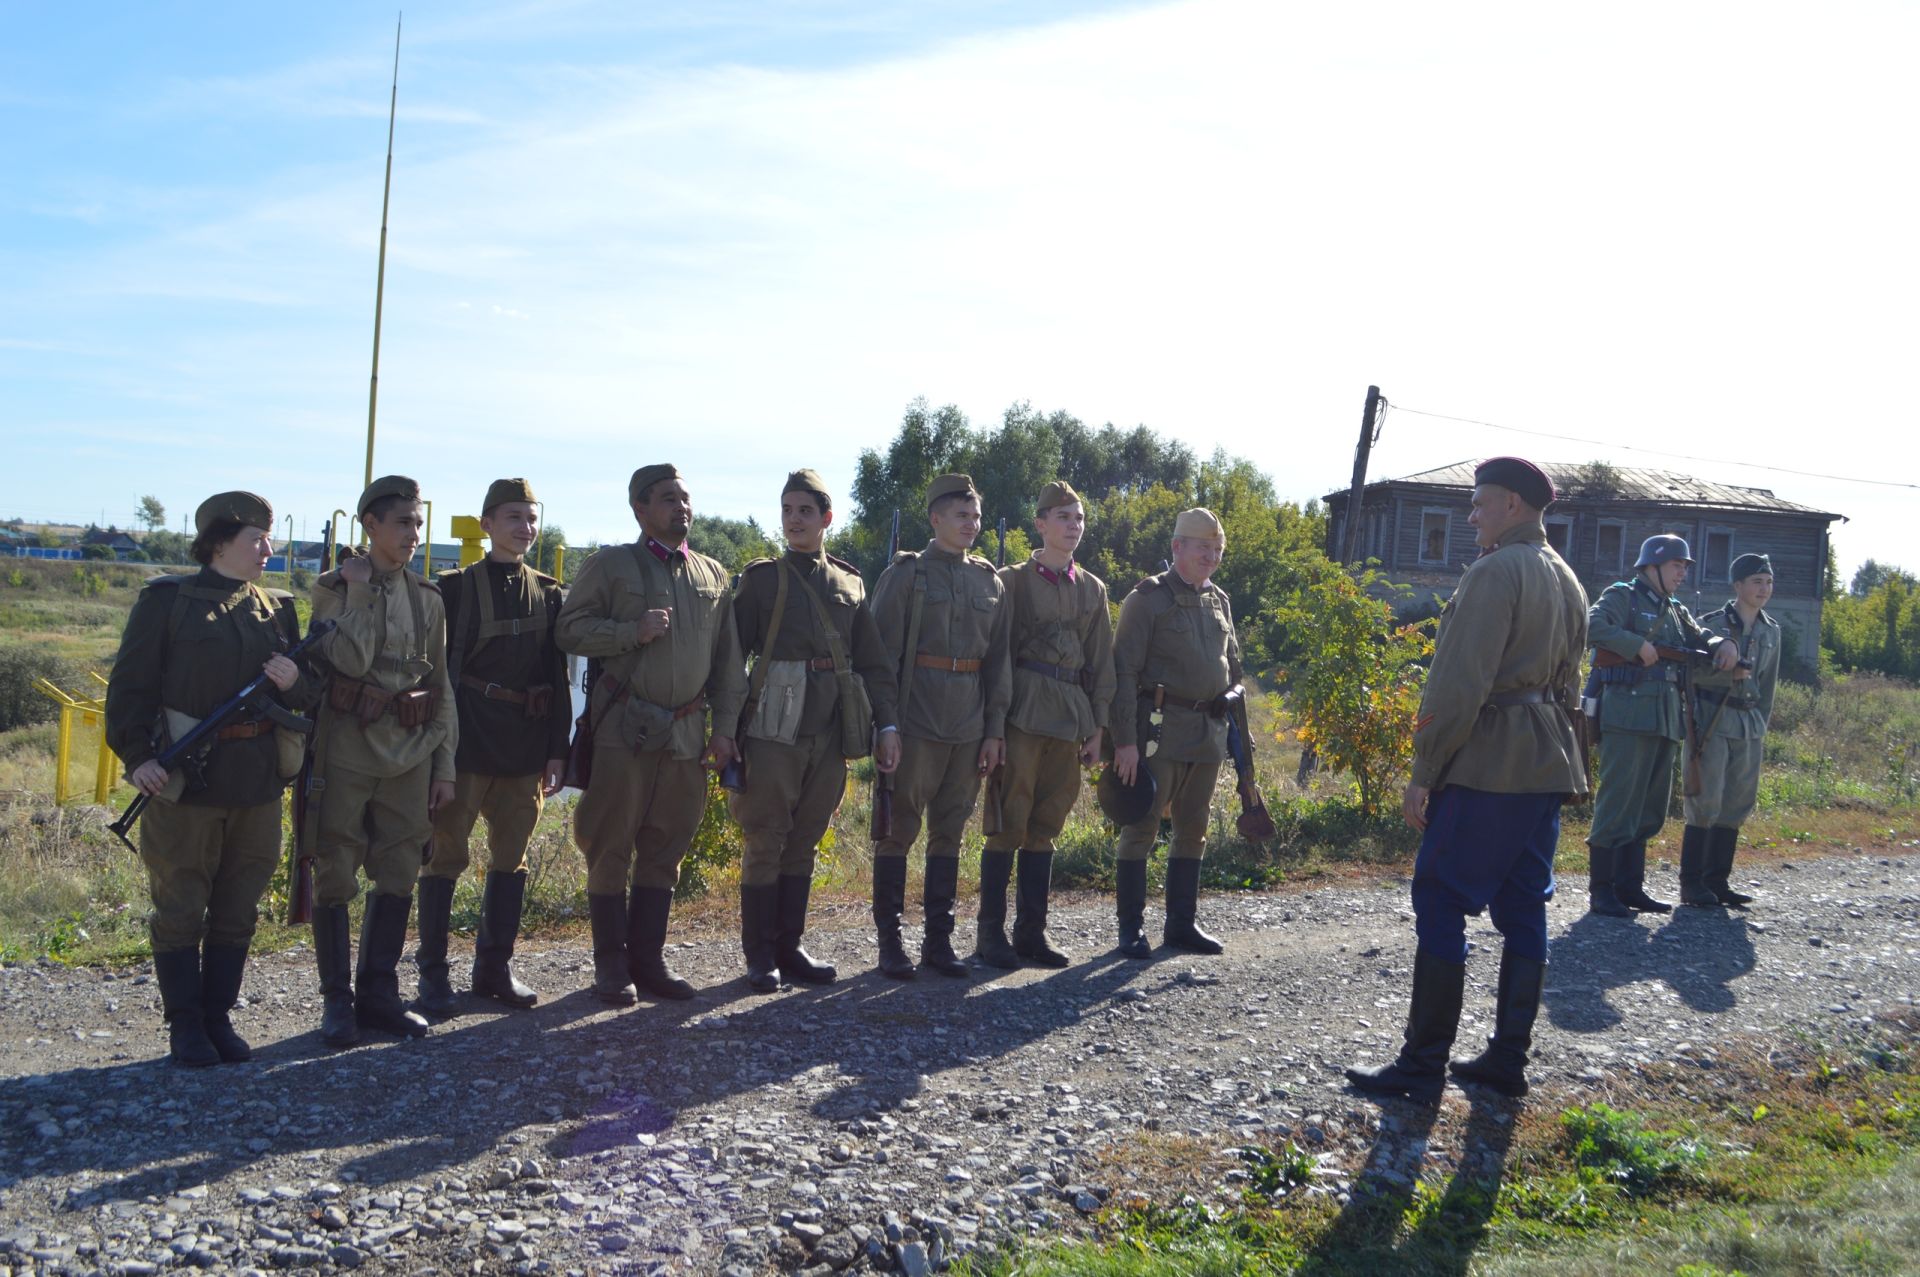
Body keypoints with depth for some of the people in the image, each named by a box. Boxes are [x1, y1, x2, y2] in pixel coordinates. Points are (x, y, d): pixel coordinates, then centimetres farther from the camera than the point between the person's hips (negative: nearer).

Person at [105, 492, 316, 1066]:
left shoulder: (277, 608, 12)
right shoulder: (166, 600, -2)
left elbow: (311, 693, 15)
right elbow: (131, 686, -4)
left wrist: (295, 682, -8)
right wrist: (137, 756, -15)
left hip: (258, 781, 5)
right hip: (185, 780, -4)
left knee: (238, 910, 10)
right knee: (180, 909, 4)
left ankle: (219, 1018, 22)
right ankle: (184, 1025, 15)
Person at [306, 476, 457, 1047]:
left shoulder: (427, 598, 9)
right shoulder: (334, 588, -3)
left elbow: (441, 686, 11)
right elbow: (350, 661, -19)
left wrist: (444, 764, 8)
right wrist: (360, 592, -15)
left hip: (409, 754, 4)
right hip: (348, 748, -4)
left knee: (398, 875, 8)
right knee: (336, 874, 1)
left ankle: (379, 994, 20)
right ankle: (337, 998, 13)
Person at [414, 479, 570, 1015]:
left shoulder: (549, 594, 10)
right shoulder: (456, 587, -1)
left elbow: (559, 678, 11)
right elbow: (438, 671, -3)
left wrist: (557, 750, 6)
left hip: (526, 749, 4)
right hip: (468, 743, -4)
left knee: (511, 855, 10)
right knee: (446, 853, 0)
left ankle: (495, 966, 21)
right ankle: (433, 974, 8)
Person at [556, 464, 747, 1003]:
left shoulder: (712, 574, 13)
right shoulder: (611, 564, 2)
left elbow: (729, 659, 13)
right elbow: (571, 630, -4)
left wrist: (724, 727, 6)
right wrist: (633, 632, -16)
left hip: (687, 731, 4)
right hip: (624, 728, -4)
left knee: (665, 849, 9)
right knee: (611, 848, 0)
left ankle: (648, 958, 19)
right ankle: (610, 966, 10)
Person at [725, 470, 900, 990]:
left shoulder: (850, 583, 13)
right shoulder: (762, 577, 4)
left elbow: (874, 663, 14)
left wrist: (886, 723, 5)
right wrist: (726, 726, -6)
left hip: (831, 732, 3)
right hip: (775, 729, -3)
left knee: (804, 843, 9)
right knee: (766, 842, -1)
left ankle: (790, 947, 18)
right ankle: (760, 956, 8)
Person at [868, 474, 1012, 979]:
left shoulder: (990, 581, 12)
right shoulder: (905, 573, -1)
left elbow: (999, 659, 12)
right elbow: (882, 652, -4)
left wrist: (996, 729, 7)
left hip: (969, 727, 5)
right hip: (916, 723, -4)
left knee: (949, 831, 10)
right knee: (899, 829, 0)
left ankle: (938, 939, 18)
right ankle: (890, 940, 9)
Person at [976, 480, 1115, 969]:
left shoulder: (1093, 589, 14)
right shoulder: (1012, 581, 1)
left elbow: (1102, 662, 14)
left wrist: (1098, 727, 8)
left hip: (1071, 718, 5)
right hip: (1024, 710, -5)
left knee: (1046, 825, 9)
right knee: (1010, 822, -4)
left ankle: (1031, 930, 15)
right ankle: (990, 930, 4)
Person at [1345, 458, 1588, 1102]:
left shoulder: (1494, 573, -13)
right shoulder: (1567, 580, 17)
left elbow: (1459, 685, -18)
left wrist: (1423, 771, -14)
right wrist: (1546, 743, 20)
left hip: (1486, 765, -9)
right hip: (1549, 765, 9)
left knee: (1441, 908, -4)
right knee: (1524, 911, 11)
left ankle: (1423, 1067, -2)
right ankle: (1507, 1060, 18)